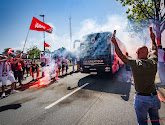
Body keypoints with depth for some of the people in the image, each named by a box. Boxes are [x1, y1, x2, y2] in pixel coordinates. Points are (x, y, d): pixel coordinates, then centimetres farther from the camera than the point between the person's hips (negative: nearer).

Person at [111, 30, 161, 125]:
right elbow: (155, 50, 18)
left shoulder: (134, 63, -16)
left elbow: (120, 54, -5)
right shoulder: (153, 62, -4)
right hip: (154, 98, 5)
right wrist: (153, 39, 33)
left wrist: (115, 43, 7)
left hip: (141, 99, -4)